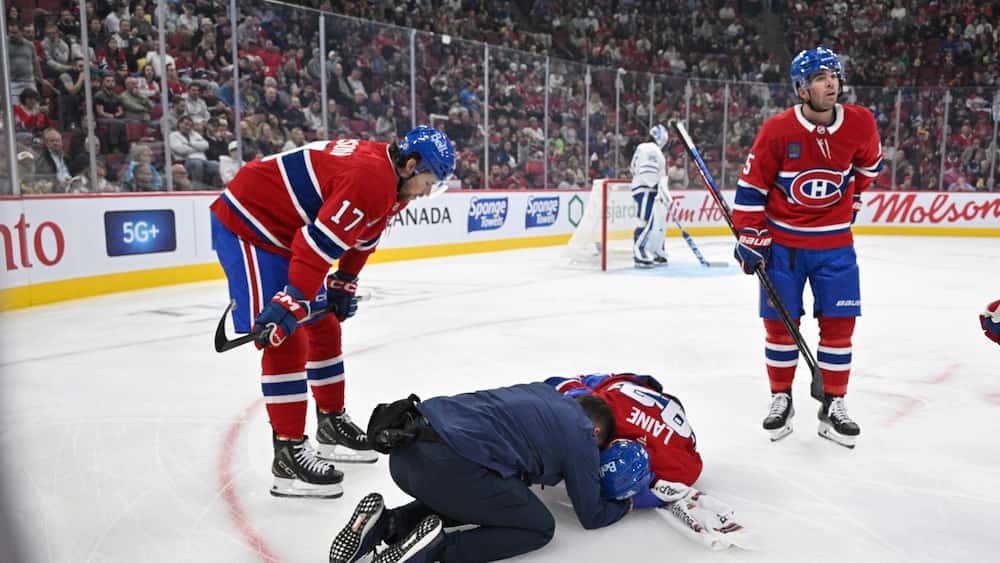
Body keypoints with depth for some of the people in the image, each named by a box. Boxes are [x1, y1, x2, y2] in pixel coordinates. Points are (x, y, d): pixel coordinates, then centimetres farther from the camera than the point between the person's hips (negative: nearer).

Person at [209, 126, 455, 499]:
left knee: (324, 327, 14)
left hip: (285, 231, 11)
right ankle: (288, 453, -6)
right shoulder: (370, 178, -27)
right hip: (245, 224, -11)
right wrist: (289, 306, -30)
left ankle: (332, 424, 29)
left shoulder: (387, 176, 5)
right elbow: (317, 245, -32)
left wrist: (343, 286, 21)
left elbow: (361, 238, 17)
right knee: (284, 339, -15)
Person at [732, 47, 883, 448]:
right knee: (779, 322, 3)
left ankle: (833, 406, 16)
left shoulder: (860, 123, -6)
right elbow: (751, 186, -9)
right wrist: (750, 239, -9)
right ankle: (781, 398, 21)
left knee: (839, 323, 2)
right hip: (782, 241, -2)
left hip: (834, 241, 2)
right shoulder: (777, 130, -14)